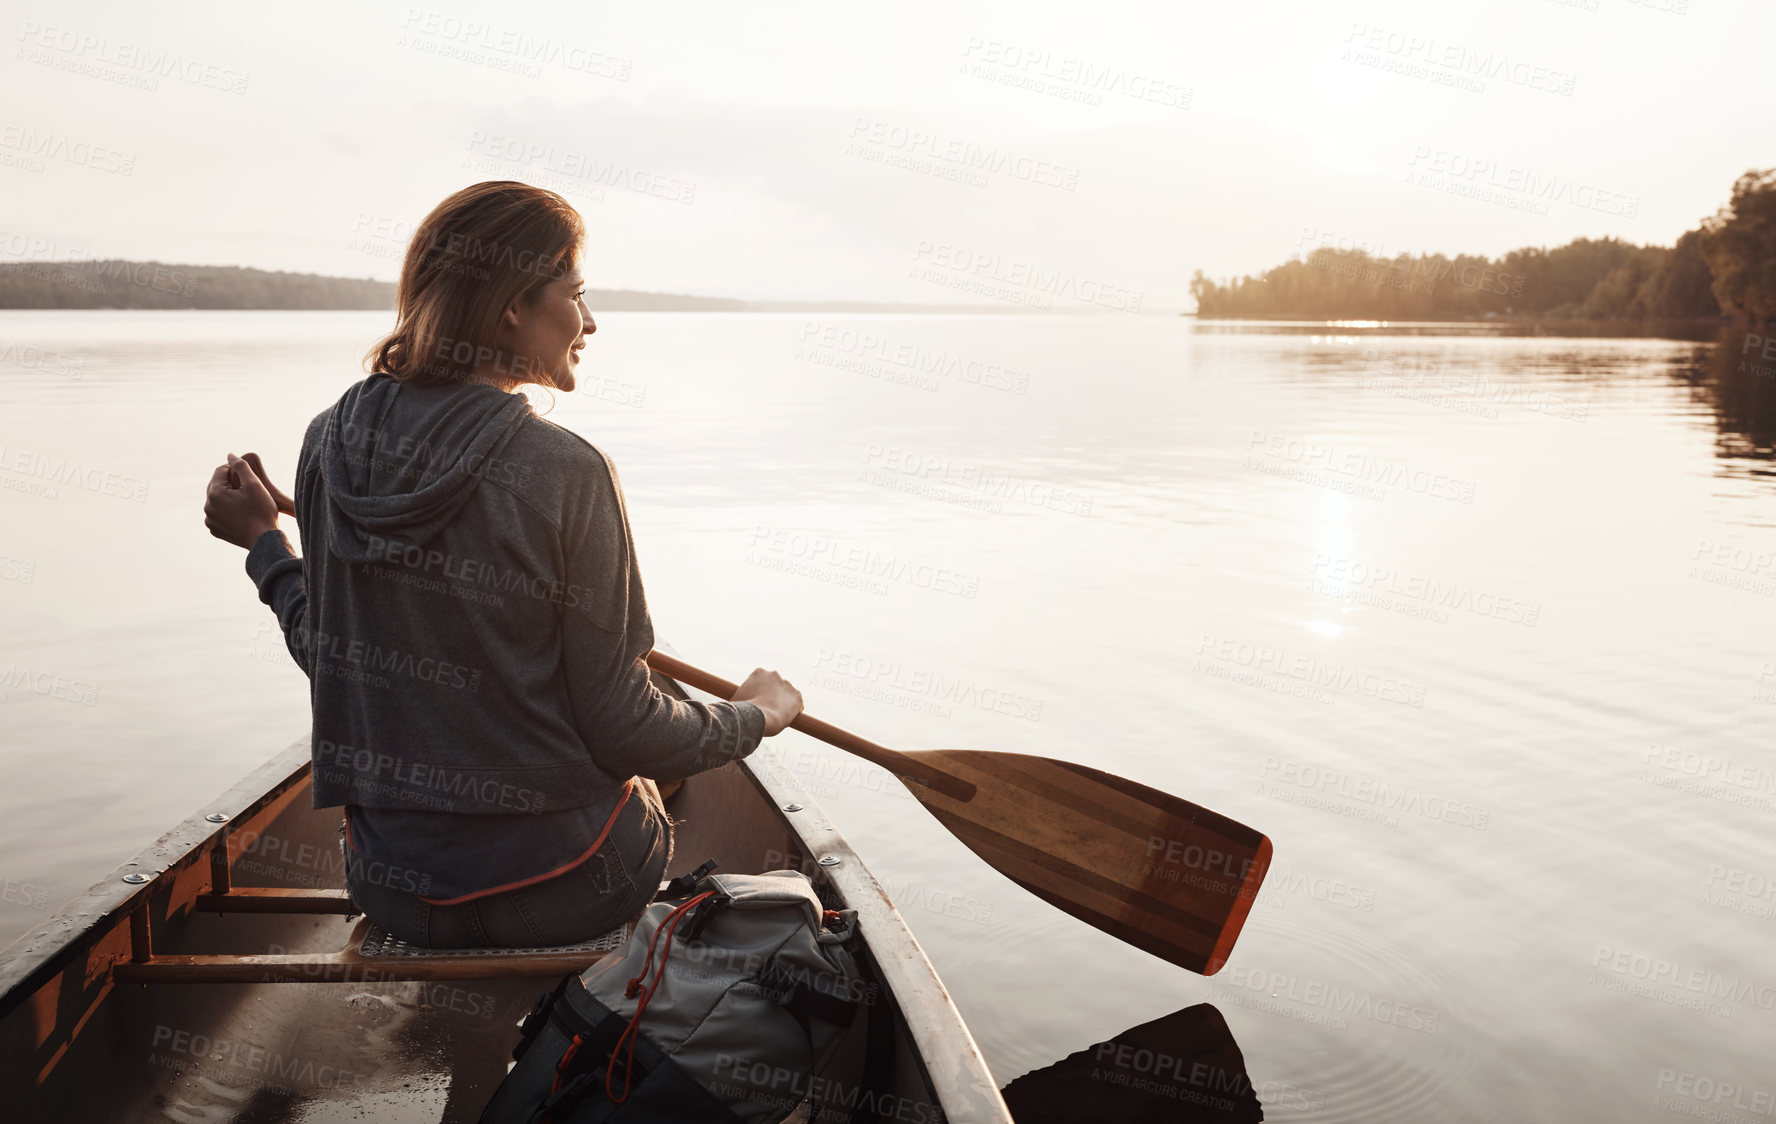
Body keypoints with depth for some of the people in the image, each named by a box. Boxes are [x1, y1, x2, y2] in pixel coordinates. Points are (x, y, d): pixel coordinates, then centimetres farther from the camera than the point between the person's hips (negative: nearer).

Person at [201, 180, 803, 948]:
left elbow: (332, 655, 5)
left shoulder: (328, 444, -5)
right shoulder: (564, 473, -21)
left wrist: (263, 543, 18)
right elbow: (620, 727, -16)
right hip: (558, 896, -5)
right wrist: (755, 715, 1)